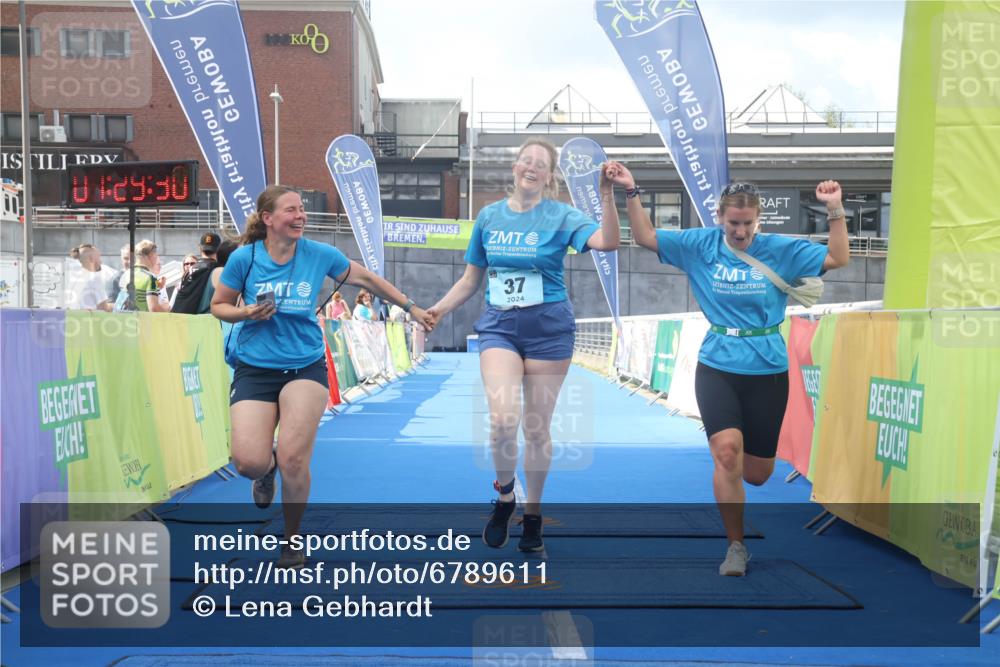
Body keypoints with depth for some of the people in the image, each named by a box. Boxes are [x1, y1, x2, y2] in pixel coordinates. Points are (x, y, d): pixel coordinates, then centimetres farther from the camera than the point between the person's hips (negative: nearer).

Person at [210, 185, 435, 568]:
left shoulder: (320, 255, -3)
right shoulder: (244, 258, -5)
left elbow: (367, 280, 12)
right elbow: (218, 306, 7)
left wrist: (411, 308, 16)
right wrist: (246, 313, -15)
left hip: (305, 366, 0)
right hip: (254, 368, 0)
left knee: (293, 458, -14)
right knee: (249, 462, -15)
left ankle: (292, 542, 11)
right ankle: (268, 469, 27)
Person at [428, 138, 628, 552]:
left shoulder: (560, 216, -4)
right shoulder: (488, 216, 5)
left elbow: (607, 242, -22)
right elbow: (472, 278, 14)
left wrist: (607, 195, -33)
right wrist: (439, 309, 5)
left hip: (548, 328, -1)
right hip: (499, 326, 1)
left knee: (536, 426, 6)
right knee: (502, 419, -18)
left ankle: (532, 514, 25)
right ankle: (504, 495, 11)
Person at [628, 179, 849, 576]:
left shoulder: (781, 250, -3)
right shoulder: (700, 246, -1)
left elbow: (839, 259, -6)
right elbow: (645, 237, 2)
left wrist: (835, 209, -17)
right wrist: (631, 194, -9)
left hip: (767, 372, 1)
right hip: (717, 369, -1)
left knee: (757, 475, 8)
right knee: (727, 450, -22)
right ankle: (736, 547, -7)